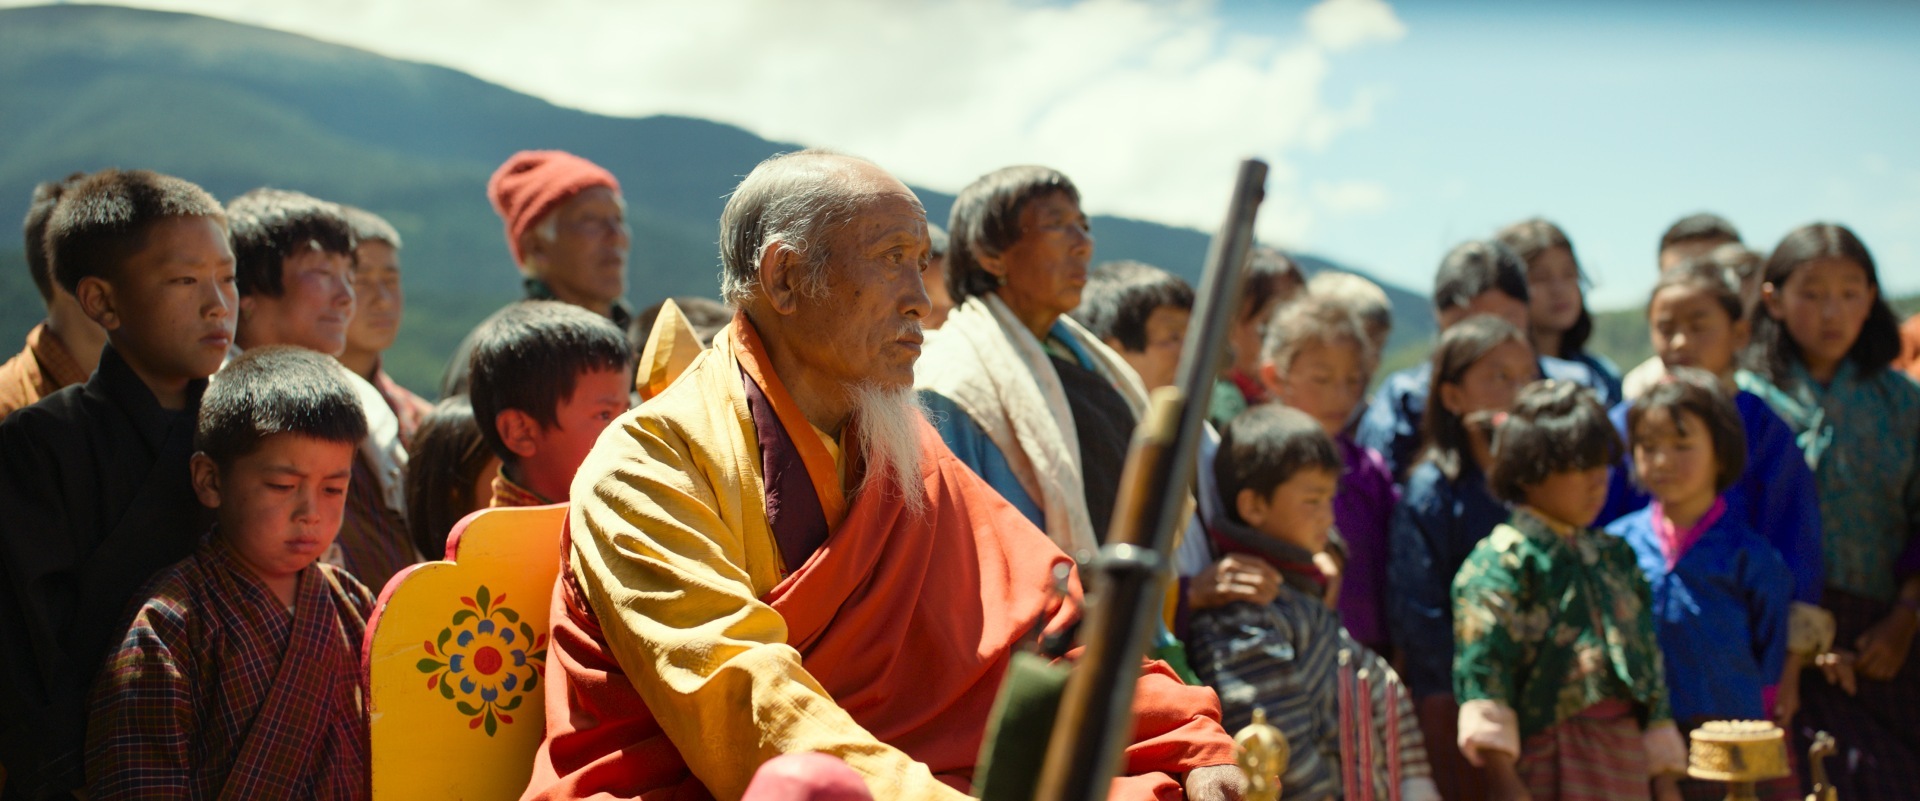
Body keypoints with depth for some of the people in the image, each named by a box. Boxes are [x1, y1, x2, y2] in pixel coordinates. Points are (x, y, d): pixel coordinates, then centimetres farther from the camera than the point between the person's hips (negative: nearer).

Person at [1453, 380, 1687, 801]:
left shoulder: (1615, 557, 15)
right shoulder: (1502, 561, -7)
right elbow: (1482, 667, -15)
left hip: (1625, 761, 7)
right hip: (1547, 763, -7)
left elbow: (1647, 658, 18)